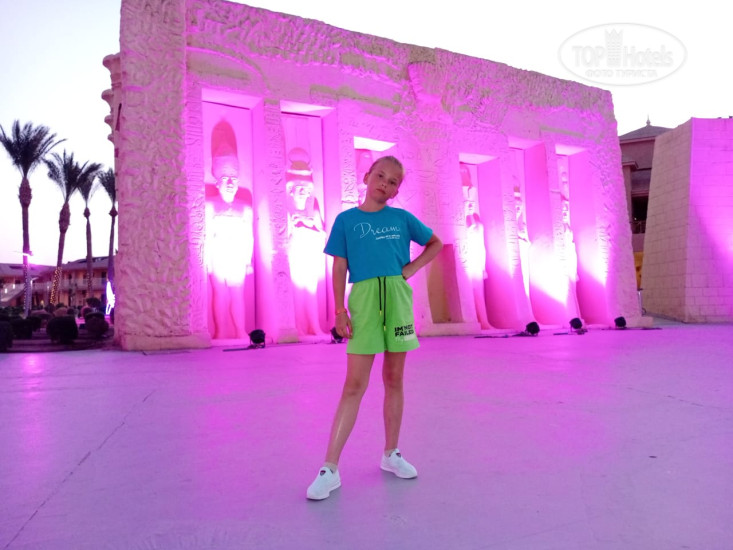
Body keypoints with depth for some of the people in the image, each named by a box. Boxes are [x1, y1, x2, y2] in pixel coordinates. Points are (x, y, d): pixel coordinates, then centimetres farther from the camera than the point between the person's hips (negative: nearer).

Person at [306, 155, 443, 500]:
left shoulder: (402, 218, 11)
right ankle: (330, 468, 2)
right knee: (354, 384, -6)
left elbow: (435, 243, 21)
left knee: (394, 379, 10)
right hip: (364, 298, -2)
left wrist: (412, 268, 6)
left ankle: (391, 454, 26)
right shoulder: (346, 220, 6)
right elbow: (339, 268, 3)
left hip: (398, 298, 3)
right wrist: (340, 310, -5)